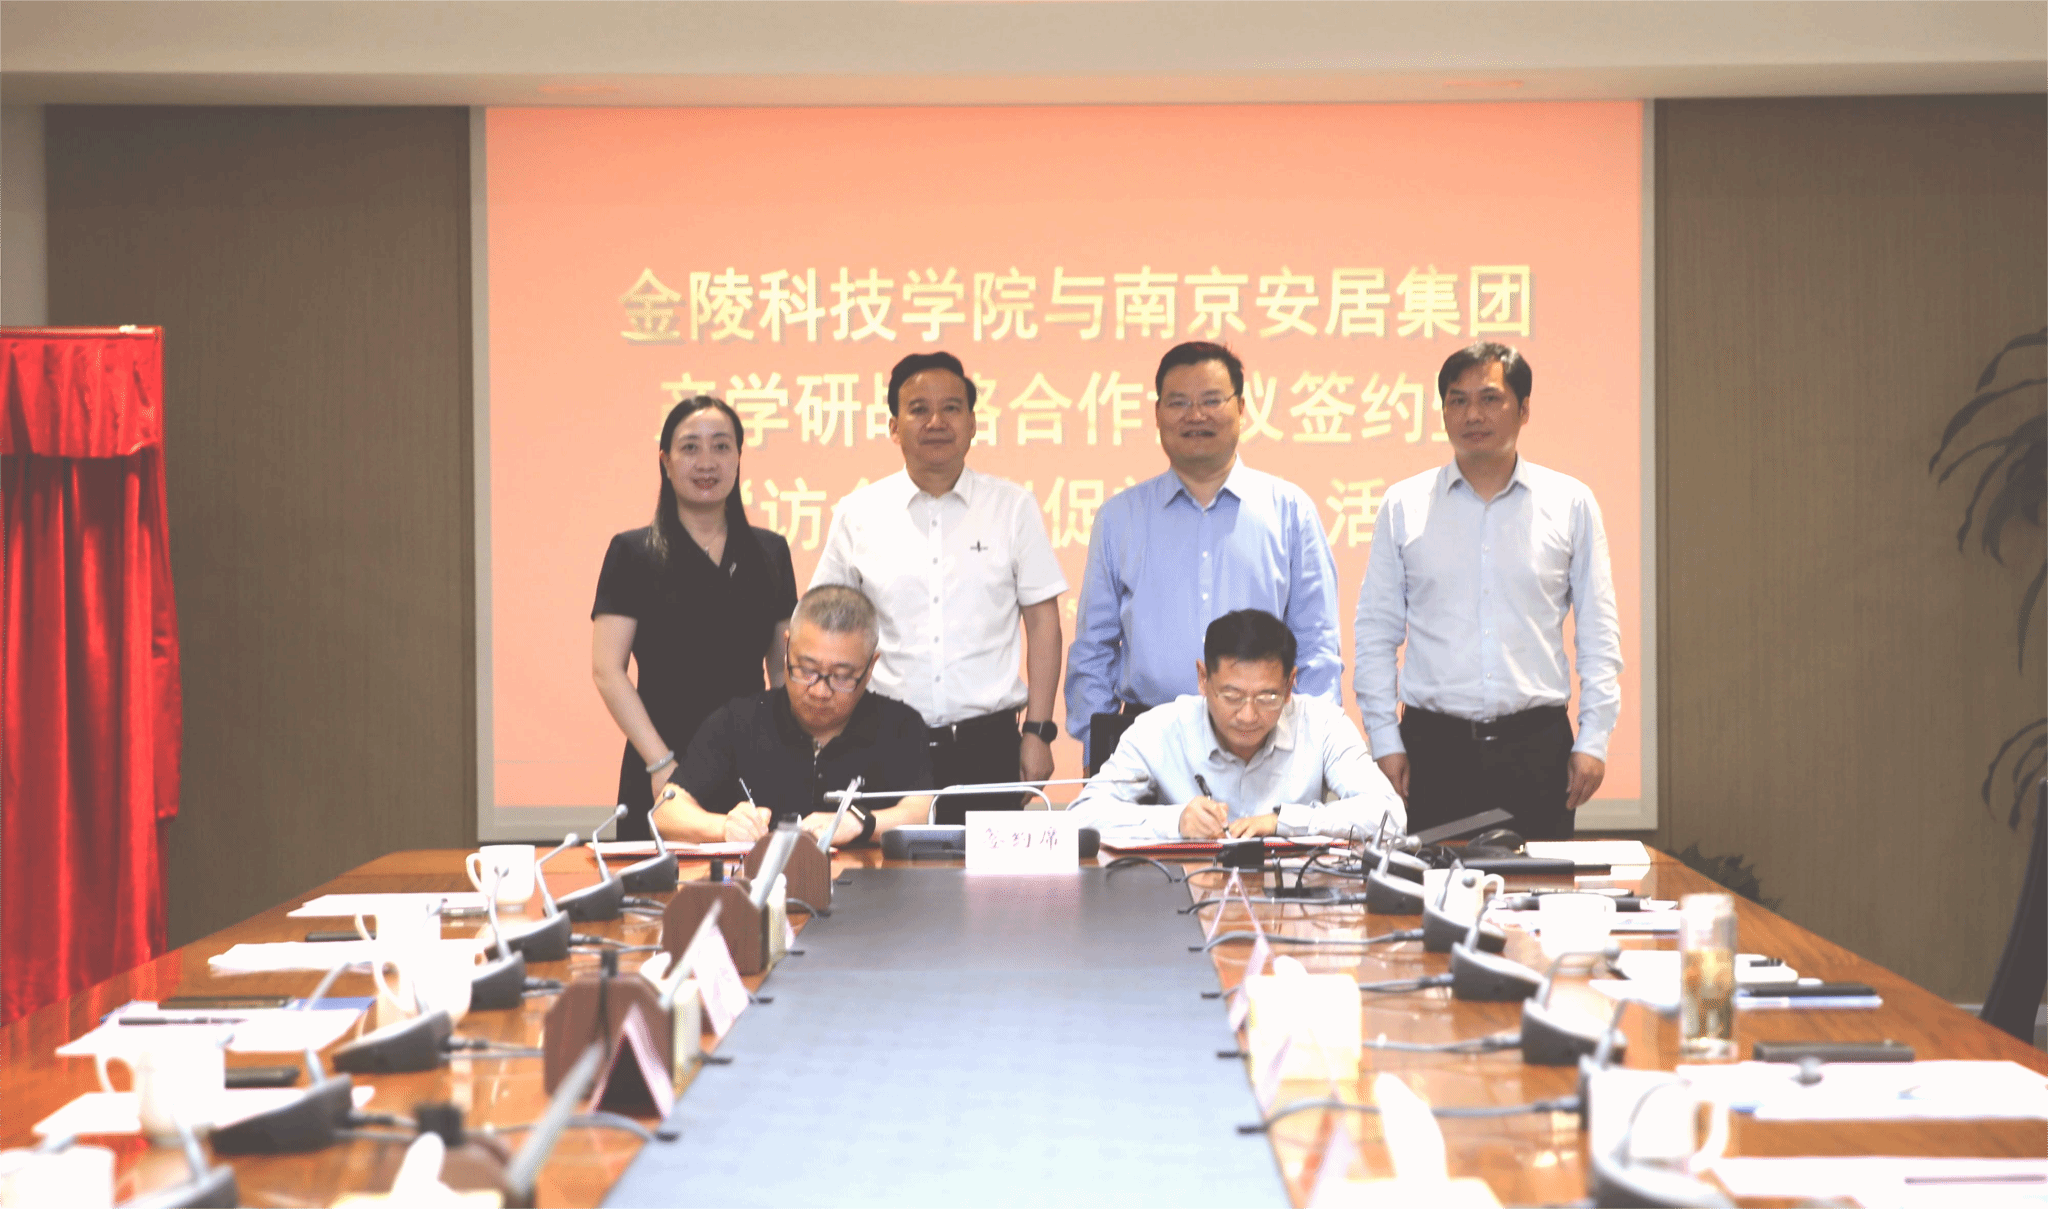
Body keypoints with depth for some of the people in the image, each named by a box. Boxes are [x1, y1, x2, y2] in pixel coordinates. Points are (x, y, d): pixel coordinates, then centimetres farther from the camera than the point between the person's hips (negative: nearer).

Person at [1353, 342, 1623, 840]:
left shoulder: (1570, 504, 7)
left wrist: (1593, 740, 1)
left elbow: (1598, 632, 8)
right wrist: (1385, 741, 1)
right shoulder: (1403, 506, 7)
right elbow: (1376, 633, 8)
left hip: (1537, 745, 0)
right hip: (1434, 745, 0)